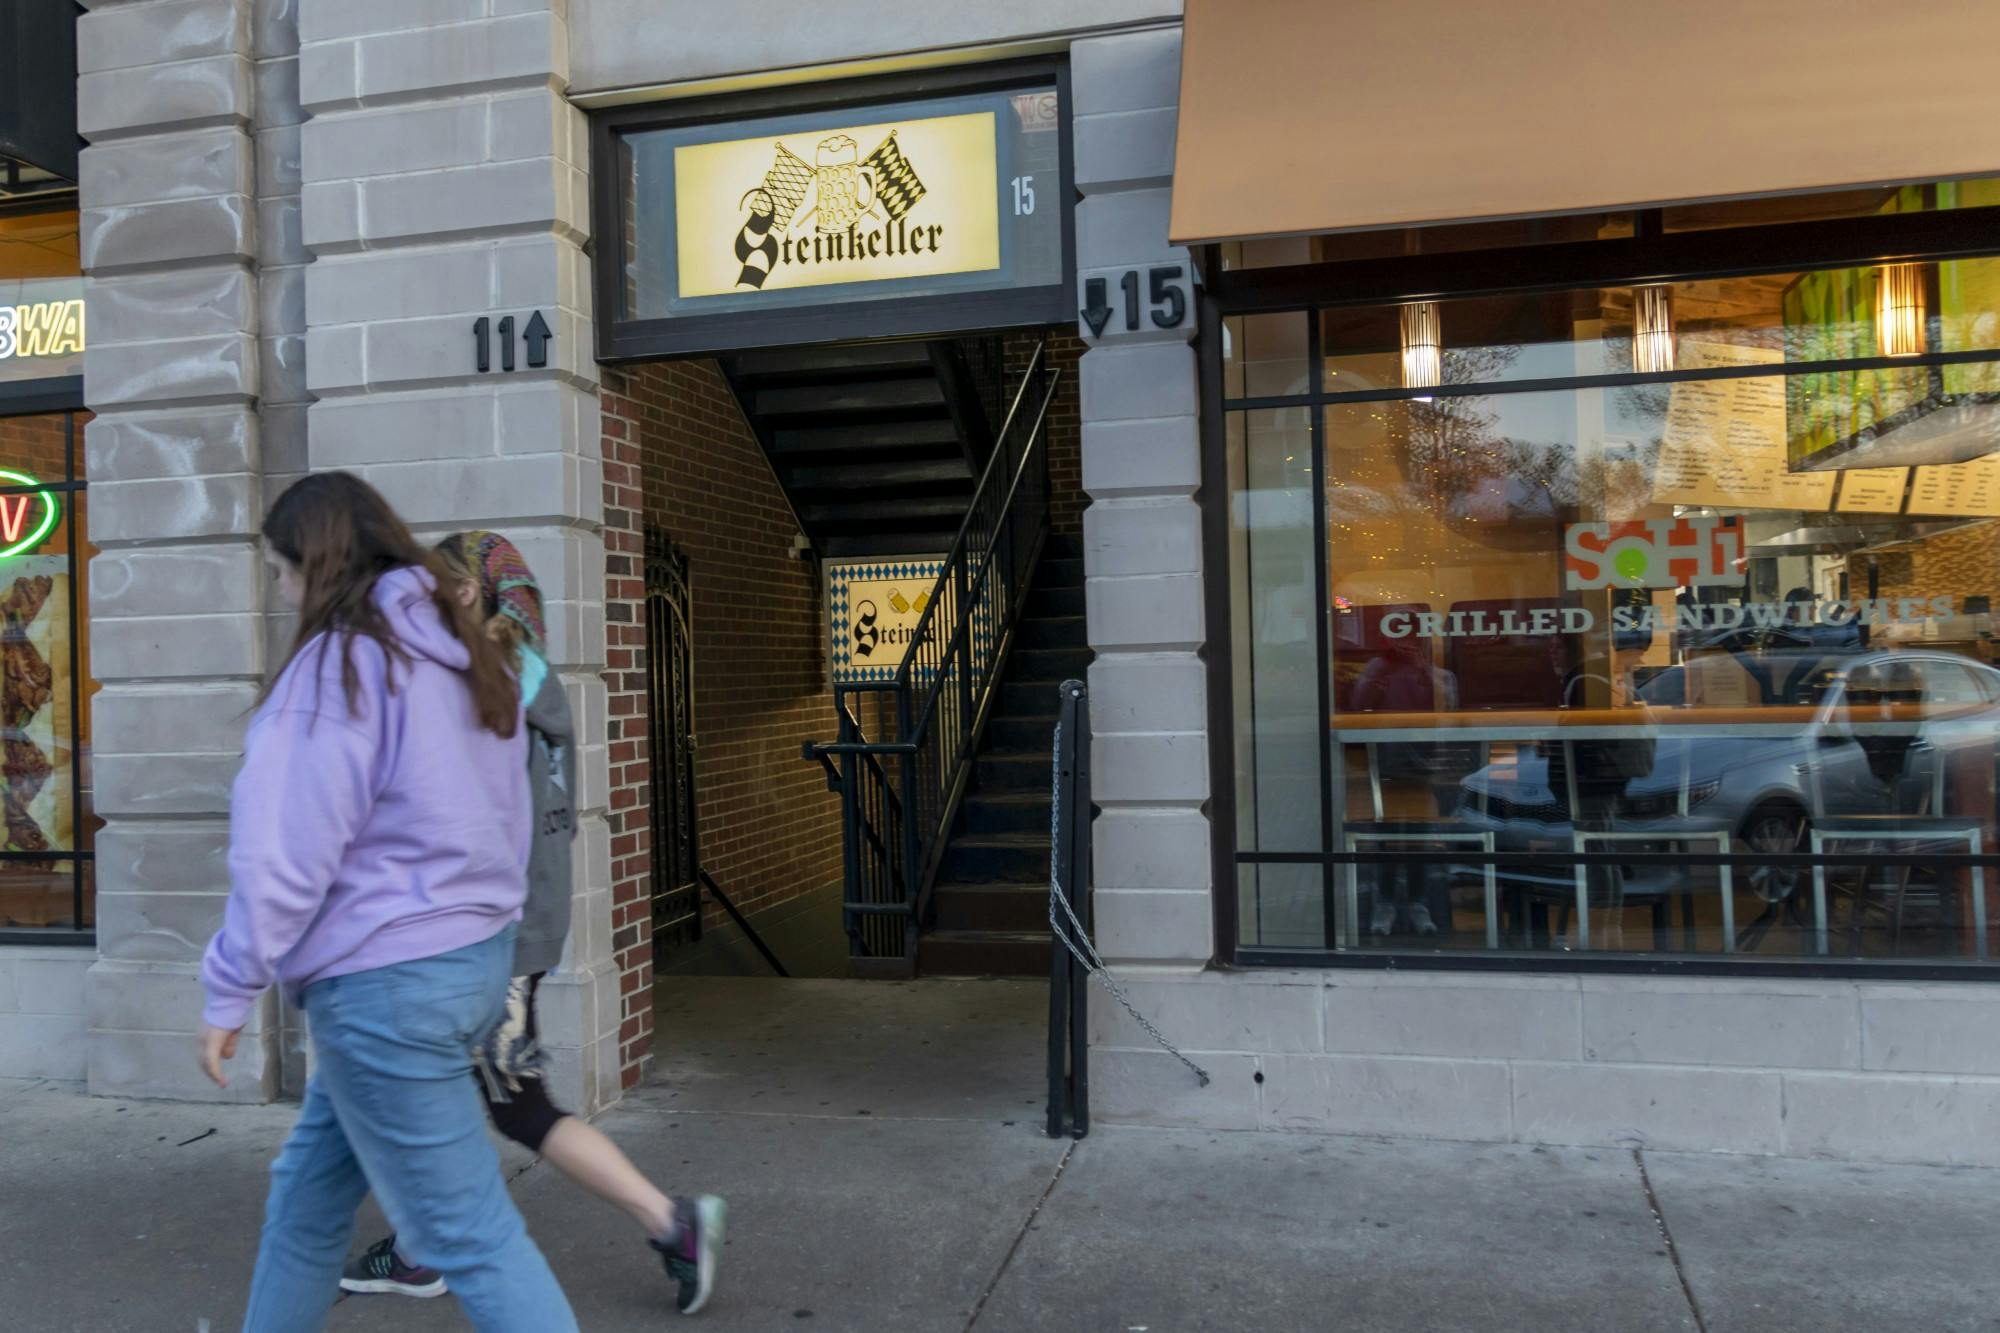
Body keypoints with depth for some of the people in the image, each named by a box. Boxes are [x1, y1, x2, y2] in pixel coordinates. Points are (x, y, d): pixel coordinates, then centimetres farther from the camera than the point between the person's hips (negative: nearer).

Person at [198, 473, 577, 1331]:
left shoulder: (341, 661, -13)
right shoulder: (463, 655, 11)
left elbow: (286, 850, -16)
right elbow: (503, 821, 14)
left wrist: (230, 991, -7)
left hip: (385, 980, -9)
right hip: (475, 952, 9)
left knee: (467, 1233, -1)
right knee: (309, 1189, 23)